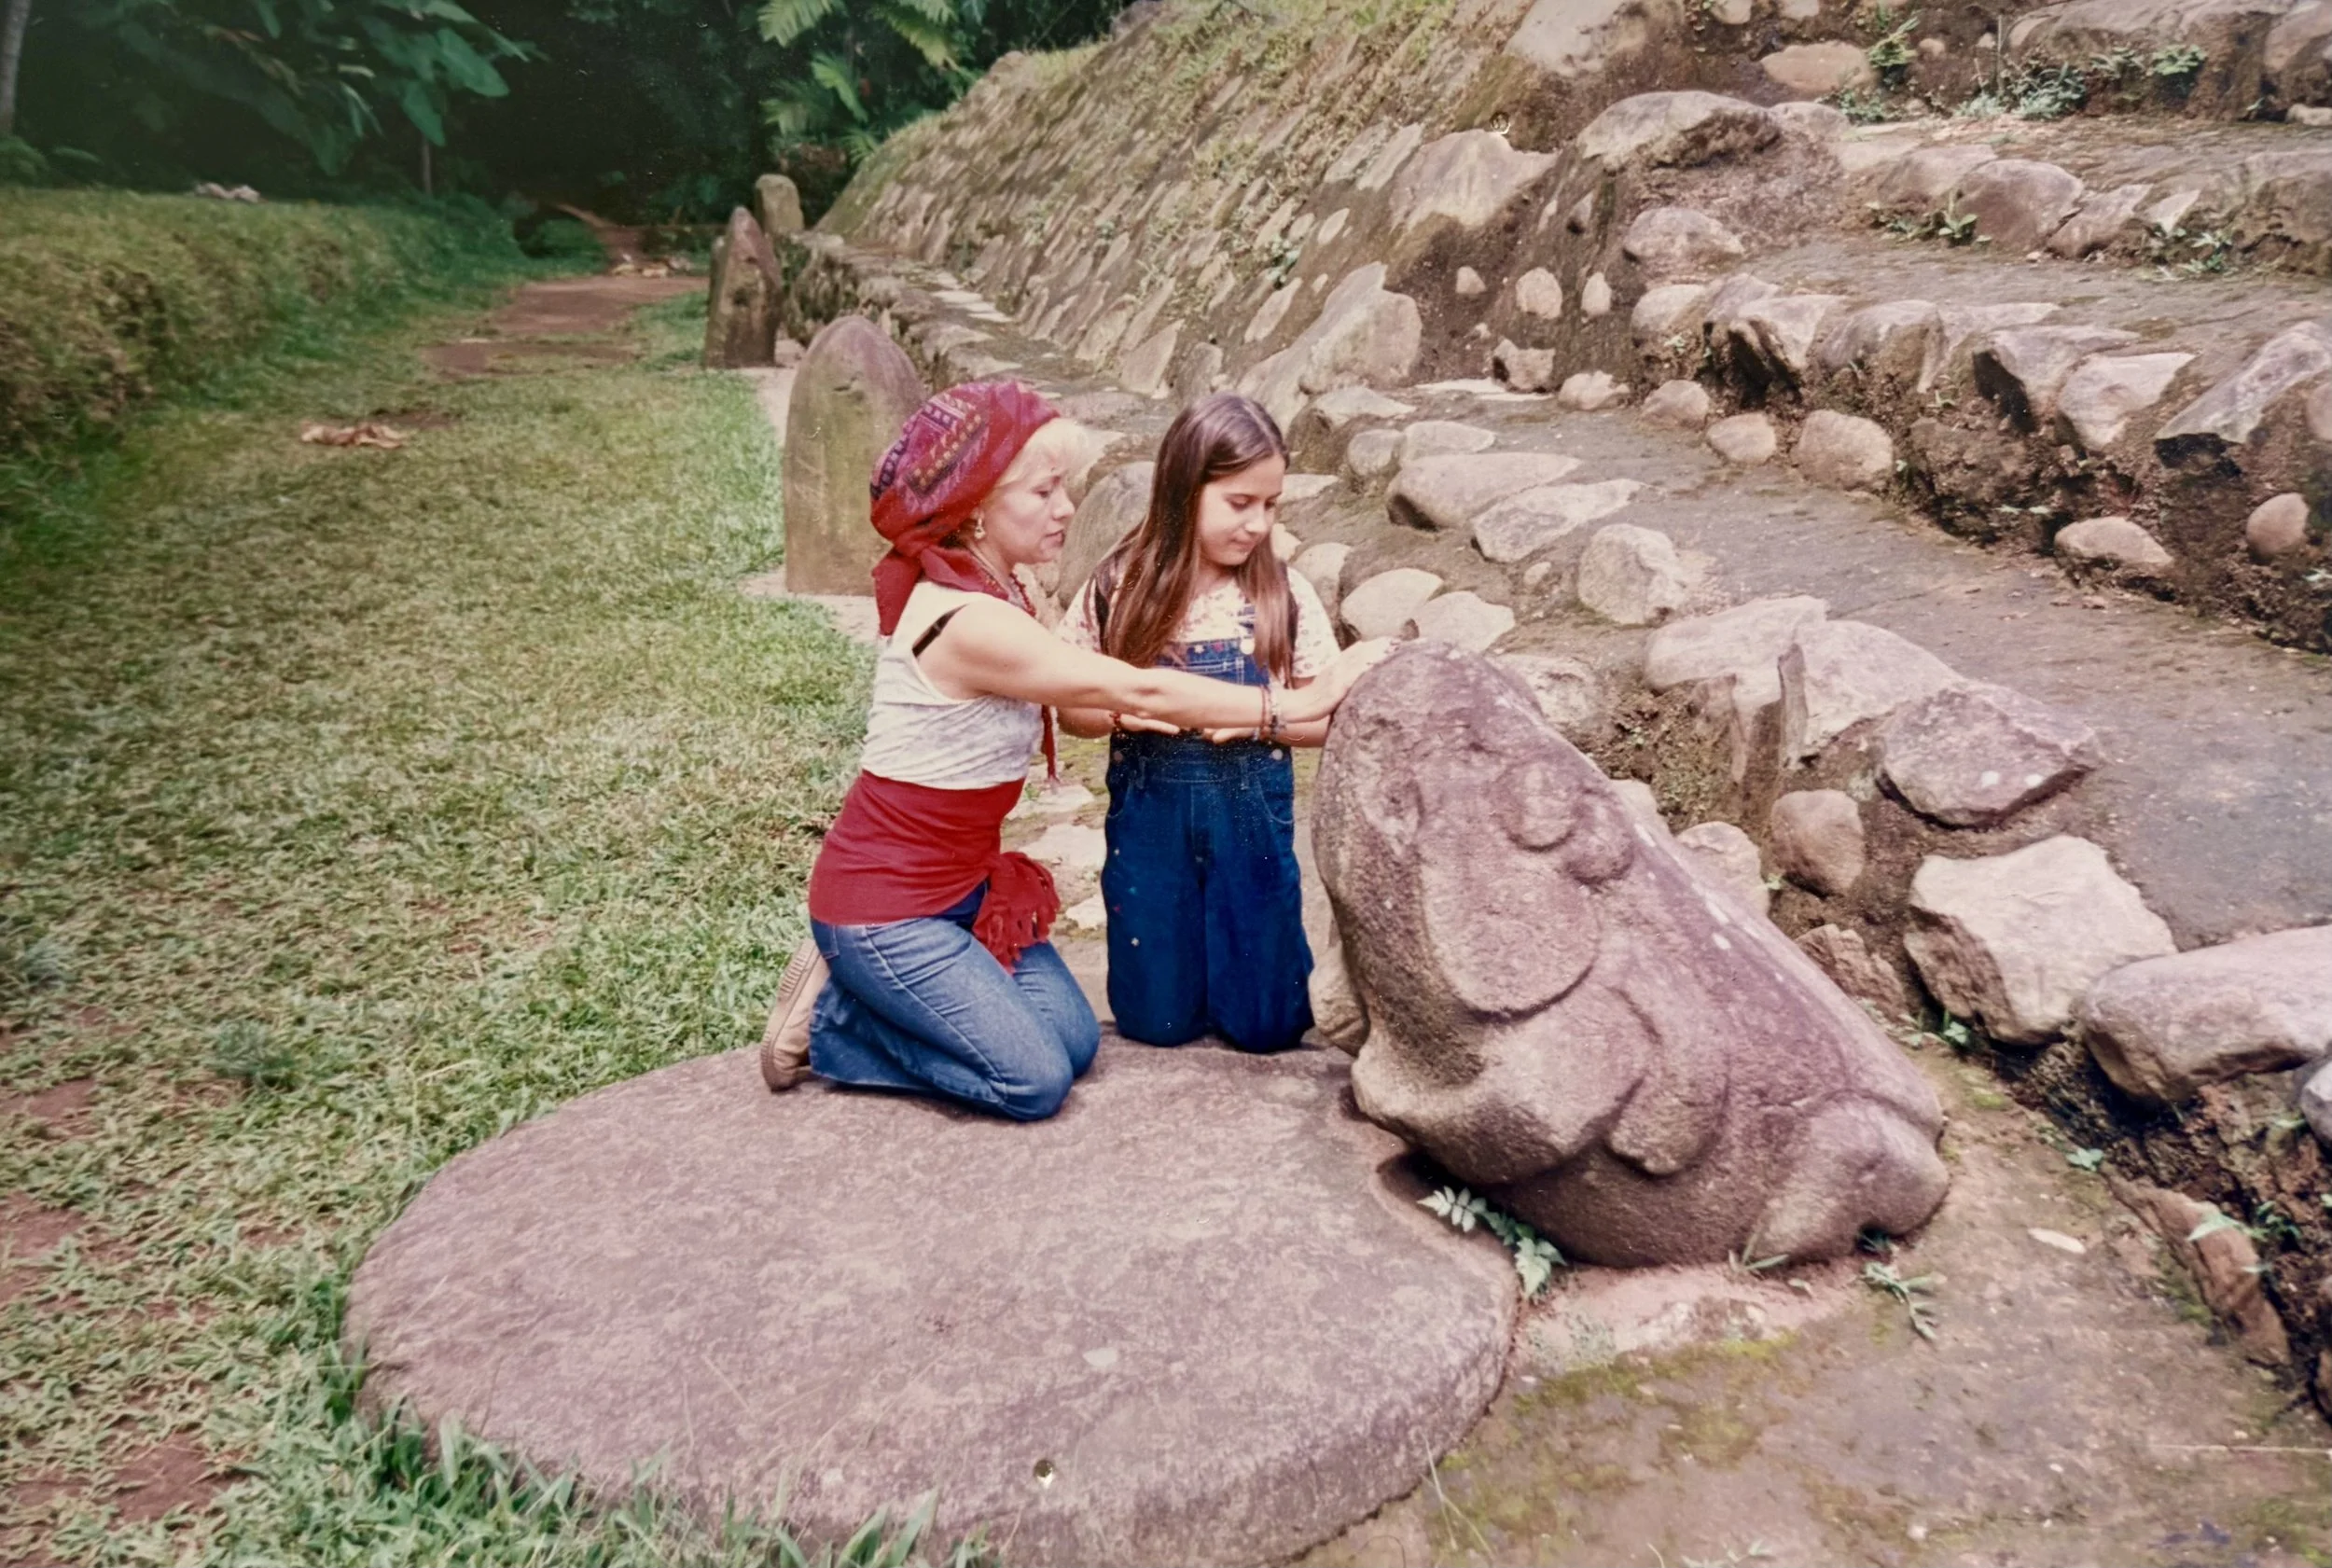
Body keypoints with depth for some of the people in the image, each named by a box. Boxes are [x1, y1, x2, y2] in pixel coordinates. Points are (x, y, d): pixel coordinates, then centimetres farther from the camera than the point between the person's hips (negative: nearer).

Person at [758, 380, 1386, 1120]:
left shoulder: (988, 588, 2)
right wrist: (1302, 703, -21)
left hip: (962, 884, 9)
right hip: (884, 909, -9)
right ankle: (828, 1019, 4)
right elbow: (1142, 693, -26)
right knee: (1036, 1079, -9)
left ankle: (857, 991, 14)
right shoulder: (968, 621, -28)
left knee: (1075, 1040, 4)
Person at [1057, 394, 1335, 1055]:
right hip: (1149, 814, 0)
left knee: (1266, 1024, 5)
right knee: (1157, 1019, 8)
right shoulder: (1119, 588, -7)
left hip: (1253, 814, 0)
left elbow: (1326, 720, -2)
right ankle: (1180, 952, 39)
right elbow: (1072, 710, 2)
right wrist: (1121, 712, -19)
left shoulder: (1284, 593, -8)